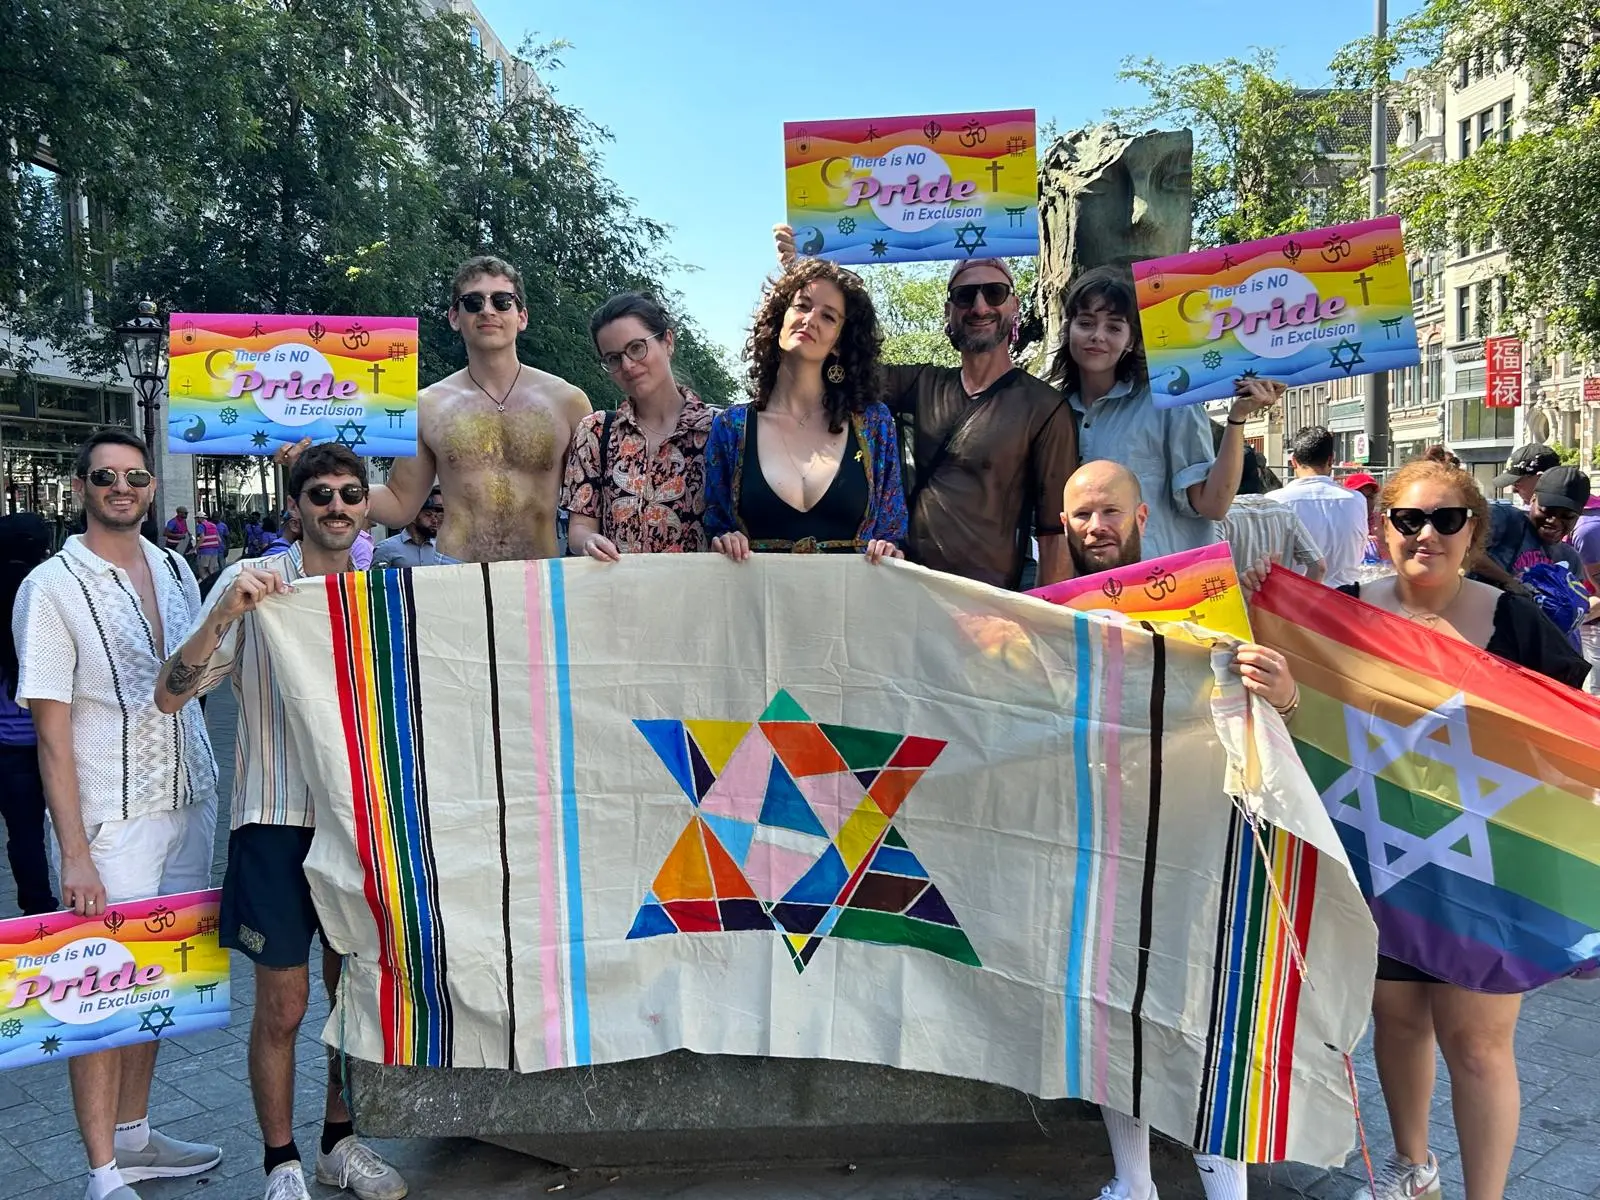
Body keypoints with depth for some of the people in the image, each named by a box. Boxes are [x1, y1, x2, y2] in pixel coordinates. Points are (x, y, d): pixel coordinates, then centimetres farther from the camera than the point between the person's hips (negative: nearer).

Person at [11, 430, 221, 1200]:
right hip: (112, 821, -5)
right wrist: (73, 852, -16)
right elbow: (52, 731, -12)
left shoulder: (175, 571, 7)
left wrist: (213, 793, 12)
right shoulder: (51, 588, -9)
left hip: (189, 806, 6)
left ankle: (133, 1136, 32)